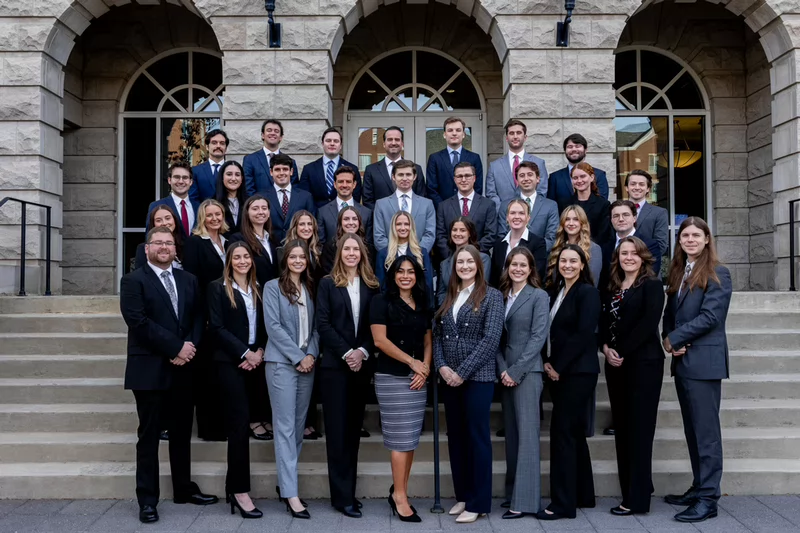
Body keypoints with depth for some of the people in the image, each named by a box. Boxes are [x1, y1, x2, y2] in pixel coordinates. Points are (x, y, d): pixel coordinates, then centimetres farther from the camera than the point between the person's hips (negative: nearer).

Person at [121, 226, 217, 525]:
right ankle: (147, 499, 12)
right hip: (150, 369, -5)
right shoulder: (134, 281, -3)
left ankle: (184, 489, 27)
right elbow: (138, 321, -14)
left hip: (183, 368, 5)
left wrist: (190, 347, -10)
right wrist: (176, 348, -17)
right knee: (149, 435, 3)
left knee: (182, 432, 14)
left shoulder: (189, 280, 13)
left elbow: (198, 317, 8)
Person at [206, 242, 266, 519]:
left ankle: (233, 485, 18)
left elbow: (264, 326, 12)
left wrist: (260, 352, -5)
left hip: (255, 360, 5)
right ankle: (240, 490, -5)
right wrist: (244, 353, -13)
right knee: (241, 420, -10)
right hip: (230, 361, -4)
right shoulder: (218, 288, -1)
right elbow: (216, 327, -8)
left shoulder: (258, 288, 13)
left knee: (238, 421, 9)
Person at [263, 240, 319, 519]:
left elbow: (316, 326, 11)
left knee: (299, 424, 9)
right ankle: (290, 493, -4)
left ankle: (284, 482, 21)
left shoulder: (311, 289, 13)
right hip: (282, 363, -5)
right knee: (285, 426, -4)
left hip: (308, 364, 5)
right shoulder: (273, 287, -2)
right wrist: (298, 357, -13)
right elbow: (273, 326, -9)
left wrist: (312, 354, -6)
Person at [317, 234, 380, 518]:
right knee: (337, 428, -2)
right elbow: (323, 323, -6)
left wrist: (362, 352, -10)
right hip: (335, 364, -3)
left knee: (354, 427, 9)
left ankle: (349, 490, 17)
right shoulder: (327, 283, 1)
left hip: (361, 364, 3)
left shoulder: (371, 285, 8)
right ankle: (342, 495, 3)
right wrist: (346, 353, -13)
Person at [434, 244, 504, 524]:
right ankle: (462, 495, 23)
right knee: (456, 436, 11)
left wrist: (462, 372, -15)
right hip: (449, 378, 5)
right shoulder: (447, 297, 12)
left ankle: (479, 502, 10)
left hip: (477, 377, -5)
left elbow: (491, 339, -12)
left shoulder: (491, 296, -4)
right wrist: (442, 366, -8)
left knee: (477, 437, 0)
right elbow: (437, 335, 9)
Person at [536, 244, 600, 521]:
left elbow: (583, 334, -17)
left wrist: (559, 367, -14)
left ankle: (563, 503, -1)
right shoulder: (556, 291, 14)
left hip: (578, 372, -8)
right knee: (574, 431, 14)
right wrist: (548, 363, 0)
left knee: (562, 431, -8)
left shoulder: (588, 292, -9)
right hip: (559, 371, 8)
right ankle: (583, 495, 25)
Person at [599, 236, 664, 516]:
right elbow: (603, 322, 13)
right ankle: (628, 491, 17)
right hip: (616, 365, 6)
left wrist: (623, 353, -14)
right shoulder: (611, 288, 15)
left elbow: (649, 323, -13)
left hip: (643, 363, -6)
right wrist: (605, 347, -6)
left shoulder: (652, 285, -3)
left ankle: (637, 499, 2)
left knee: (639, 429, -4)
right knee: (621, 428, 8)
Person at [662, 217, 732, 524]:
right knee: (692, 430, 14)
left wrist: (674, 338, -12)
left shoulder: (718, 274, -7)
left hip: (704, 361, -7)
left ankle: (708, 499, 2)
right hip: (682, 361, 8)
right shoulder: (678, 273, 15)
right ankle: (698, 488, 24)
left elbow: (710, 316, -16)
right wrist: (669, 340, -4)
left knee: (706, 431, -4)